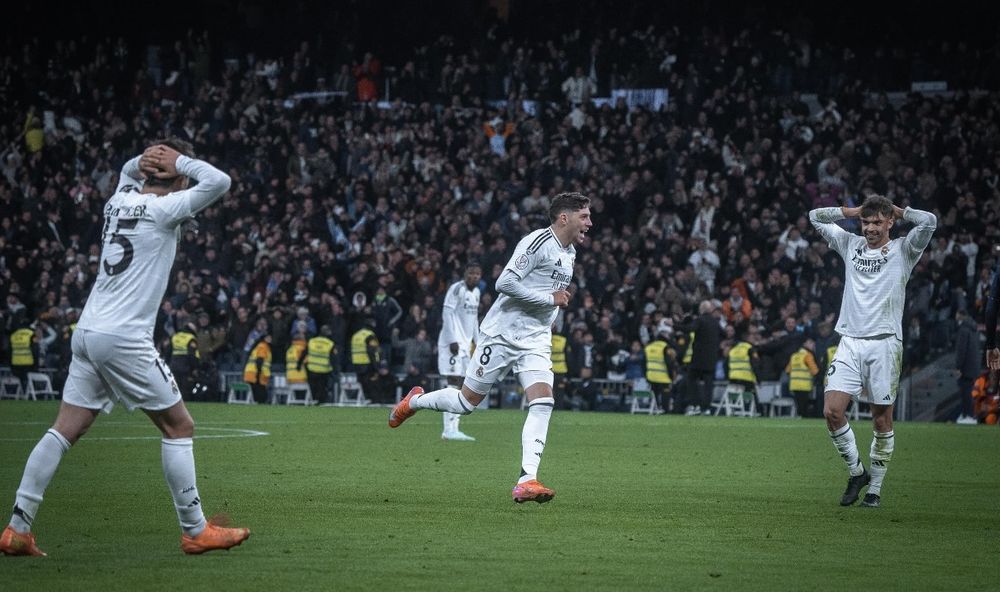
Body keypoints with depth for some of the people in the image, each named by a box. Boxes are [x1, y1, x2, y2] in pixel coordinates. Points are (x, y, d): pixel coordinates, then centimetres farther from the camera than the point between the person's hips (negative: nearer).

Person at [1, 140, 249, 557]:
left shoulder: (120, 201, 14)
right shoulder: (162, 209, -8)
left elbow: (128, 171, 37)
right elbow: (219, 181, -15)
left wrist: (146, 158, 15)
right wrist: (180, 161, 0)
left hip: (87, 332, 8)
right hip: (124, 338, -8)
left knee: (65, 430, 7)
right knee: (179, 427, 3)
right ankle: (195, 531, 5)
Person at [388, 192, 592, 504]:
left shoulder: (570, 254, 13)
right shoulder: (538, 242, -16)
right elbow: (505, 282, -24)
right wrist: (550, 298, -19)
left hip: (535, 340, 7)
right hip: (502, 334, -7)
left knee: (543, 402, -15)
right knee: (468, 402, 3)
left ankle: (527, 481, -20)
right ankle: (415, 401, 34)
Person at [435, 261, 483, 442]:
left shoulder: (476, 292, 16)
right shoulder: (457, 289, -11)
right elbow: (447, 314, -16)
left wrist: (477, 342, 18)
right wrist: (453, 340, -21)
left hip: (466, 343, 9)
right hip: (453, 341, -9)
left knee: (461, 387, 7)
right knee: (453, 383, -13)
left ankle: (453, 428, 8)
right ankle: (449, 429, -15)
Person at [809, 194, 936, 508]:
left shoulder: (903, 250, 4)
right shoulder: (850, 245, 15)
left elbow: (929, 221, -12)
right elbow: (816, 217, 21)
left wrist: (896, 210, 3)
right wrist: (854, 211, 13)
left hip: (884, 343, -3)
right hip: (850, 343, 3)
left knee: (882, 420, -1)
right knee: (832, 411, -10)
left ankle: (875, 488, 10)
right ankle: (857, 472, 8)